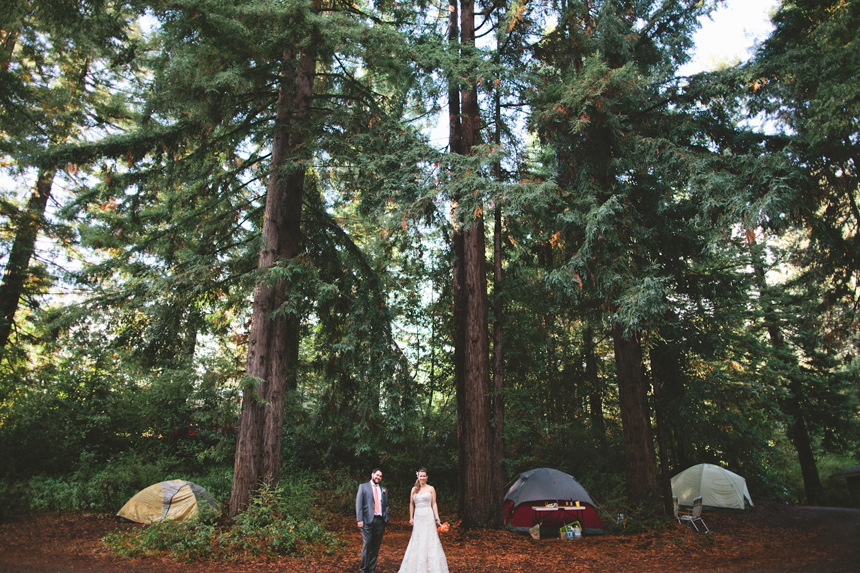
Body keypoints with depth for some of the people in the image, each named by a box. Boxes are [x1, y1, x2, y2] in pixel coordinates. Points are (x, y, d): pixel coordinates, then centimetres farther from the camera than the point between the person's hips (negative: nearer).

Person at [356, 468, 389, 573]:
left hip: (380, 521, 4)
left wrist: (386, 520, 7)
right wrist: (359, 520, -10)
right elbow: (358, 504, -1)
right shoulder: (363, 487, 7)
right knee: (366, 545, -5)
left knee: (376, 546, 5)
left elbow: (386, 506, 18)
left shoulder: (384, 490, 18)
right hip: (367, 521, -3)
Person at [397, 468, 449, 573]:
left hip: (428, 517, -3)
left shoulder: (431, 489, 1)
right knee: (417, 543, 5)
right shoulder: (414, 489, 8)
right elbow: (411, 504, 13)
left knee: (429, 542, -3)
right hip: (418, 517, 3)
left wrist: (437, 518, -6)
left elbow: (434, 504, 0)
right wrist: (411, 518, 7)